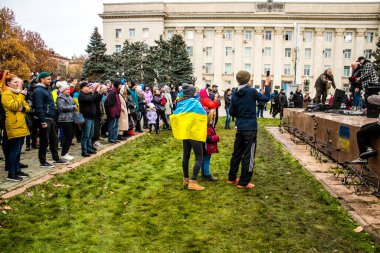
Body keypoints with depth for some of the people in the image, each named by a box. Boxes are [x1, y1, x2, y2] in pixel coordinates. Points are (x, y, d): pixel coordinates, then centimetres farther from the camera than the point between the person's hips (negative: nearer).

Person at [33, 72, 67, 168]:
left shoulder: (47, 89, 16)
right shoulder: (39, 91, -14)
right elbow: (39, 107, -21)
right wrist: (43, 121, -24)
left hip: (51, 119, 10)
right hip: (45, 120, -10)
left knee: (54, 139, 16)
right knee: (44, 141, -1)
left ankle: (56, 158, 27)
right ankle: (43, 162, 8)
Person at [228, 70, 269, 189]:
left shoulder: (234, 95, 2)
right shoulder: (252, 91, -11)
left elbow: (232, 112, 6)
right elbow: (266, 99, 1)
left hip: (240, 128, 5)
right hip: (250, 128, -5)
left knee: (237, 153, 16)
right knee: (248, 155, 2)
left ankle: (232, 178, 26)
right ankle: (243, 182, 6)